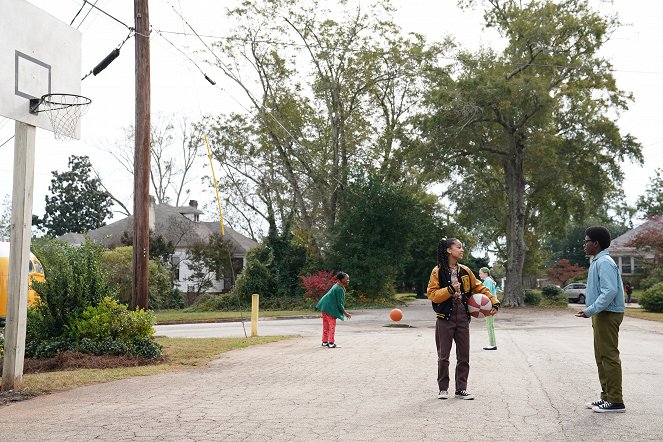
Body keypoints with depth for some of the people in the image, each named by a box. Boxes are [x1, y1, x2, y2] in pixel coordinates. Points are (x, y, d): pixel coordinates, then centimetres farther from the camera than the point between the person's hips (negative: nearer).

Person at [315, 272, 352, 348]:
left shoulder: (337, 286, 11)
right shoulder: (339, 289, -19)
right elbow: (339, 303, -17)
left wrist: (343, 310, 23)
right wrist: (345, 312, -8)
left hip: (324, 306, 10)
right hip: (330, 308, -10)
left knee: (326, 325, 16)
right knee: (332, 325, -1)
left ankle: (325, 342, 24)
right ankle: (331, 343, 2)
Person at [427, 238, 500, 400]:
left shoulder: (465, 271, 8)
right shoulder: (438, 271, -5)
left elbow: (479, 287, 16)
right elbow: (432, 294, -10)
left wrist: (494, 302, 7)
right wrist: (450, 289, -21)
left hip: (463, 318, 4)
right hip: (445, 318, -4)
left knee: (464, 356, 7)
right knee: (443, 356, 4)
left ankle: (461, 389, 17)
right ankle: (443, 388, 18)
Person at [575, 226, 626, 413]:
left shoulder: (604, 262, -16)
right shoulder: (598, 262, 17)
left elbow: (610, 291, -25)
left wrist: (590, 310, -25)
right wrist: (592, 313, 17)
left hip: (607, 315, -11)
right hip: (602, 315, 11)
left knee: (609, 356, -7)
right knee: (601, 357, 14)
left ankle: (615, 401, -3)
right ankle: (607, 396, 21)